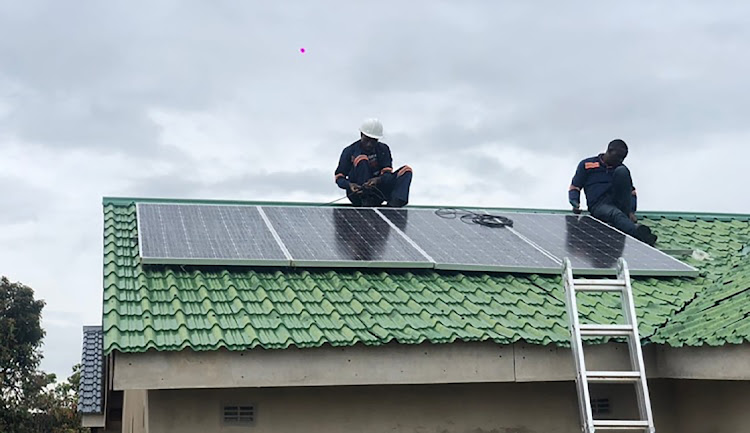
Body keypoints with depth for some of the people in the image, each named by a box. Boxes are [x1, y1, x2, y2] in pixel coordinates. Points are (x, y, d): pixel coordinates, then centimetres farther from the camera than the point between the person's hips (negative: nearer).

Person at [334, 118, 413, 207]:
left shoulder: (383, 149, 3)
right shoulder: (350, 151, -5)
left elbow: (387, 173, -8)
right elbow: (339, 177, -7)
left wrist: (378, 180, -32)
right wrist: (349, 185, -29)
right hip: (357, 193, -4)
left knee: (406, 170, -9)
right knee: (361, 159, -24)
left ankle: (394, 203, -35)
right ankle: (366, 202, -30)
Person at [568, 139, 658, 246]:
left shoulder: (621, 168, 22)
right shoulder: (586, 164, 13)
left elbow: (632, 192, 17)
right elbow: (574, 188, 11)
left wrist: (631, 211, -2)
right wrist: (575, 203, -10)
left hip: (617, 203, 3)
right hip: (599, 205, -3)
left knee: (621, 171, -20)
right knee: (616, 215, -38)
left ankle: (626, 215, -24)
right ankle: (638, 232, -67)